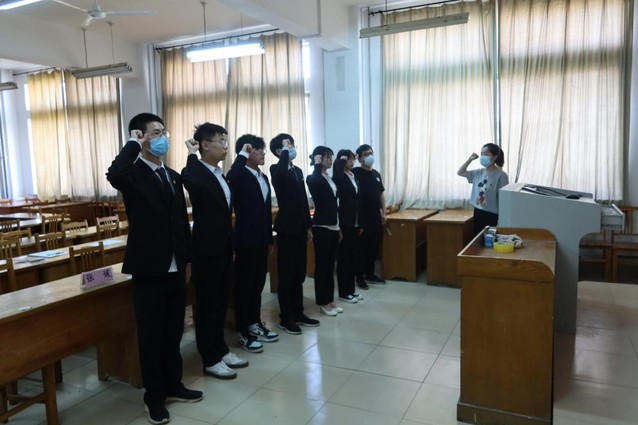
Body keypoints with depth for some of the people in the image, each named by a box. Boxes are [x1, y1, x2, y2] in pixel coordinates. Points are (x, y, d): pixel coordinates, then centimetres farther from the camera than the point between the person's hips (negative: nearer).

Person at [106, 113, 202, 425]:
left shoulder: (173, 176, 12)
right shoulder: (133, 173, -8)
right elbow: (114, 175, -35)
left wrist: (187, 259, 14)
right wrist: (133, 144, -19)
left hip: (175, 268, 6)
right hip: (148, 268, -6)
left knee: (173, 331, 17)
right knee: (151, 335, 7)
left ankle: (173, 385, 34)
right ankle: (154, 396, 23)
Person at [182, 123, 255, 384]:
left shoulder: (221, 175, 13)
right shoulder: (196, 172, -13)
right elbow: (192, 183, -40)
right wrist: (191, 155, -25)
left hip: (224, 248, 9)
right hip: (207, 250, -8)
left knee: (221, 303, 17)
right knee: (207, 305, 3)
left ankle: (221, 350, 30)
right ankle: (210, 360, 15)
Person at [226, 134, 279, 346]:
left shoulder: (263, 177, 14)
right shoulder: (240, 176, -10)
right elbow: (230, 178, -38)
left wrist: (269, 238, 17)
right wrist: (242, 155, -26)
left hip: (261, 239, 8)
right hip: (246, 239, -8)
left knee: (258, 283, 15)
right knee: (244, 284, 2)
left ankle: (254, 322, 28)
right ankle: (244, 329, 14)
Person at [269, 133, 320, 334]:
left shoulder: (298, 170, 14)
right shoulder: (276, 169, -8)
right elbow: (281, 174, -36)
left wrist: (308, 226, 15)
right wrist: (285, 152, -21)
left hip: (300, 226, 8)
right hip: (287, 227, -7)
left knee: (299, 273, 13)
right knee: (286, 273, 0)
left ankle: (298, 313, 24)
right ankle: (285, 318, 11)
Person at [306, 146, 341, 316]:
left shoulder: (329, 178, 13)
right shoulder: (313, 178, -9)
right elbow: (313, 181, -36)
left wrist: (339, 227, 17)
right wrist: (317, 164, -20)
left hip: (333, 226, 8)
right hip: (321, 227, -8)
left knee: (330, 265, 12)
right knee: (321, 265, 1)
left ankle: (330, 300, 22)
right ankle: (323, 303, 11)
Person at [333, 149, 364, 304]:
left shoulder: (354, 176, 11)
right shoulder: (338, 178, -11)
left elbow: (357, 200, 13)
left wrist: (360, 223, 13)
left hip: (354, 223, 7)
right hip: (344, 224, -7)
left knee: (353, 257, 13)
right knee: (343, 258, 2)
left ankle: (351, 290, 23)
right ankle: (343, 293, 12)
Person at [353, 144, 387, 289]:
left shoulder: (376, 173, 12)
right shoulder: (355, 172, -8)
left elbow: (381, 194, 16)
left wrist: (383, 213, 12)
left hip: (376, 217, 7)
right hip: (363, 217, -6)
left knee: (375, 247, 13)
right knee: (362, 248, 1)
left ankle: (370, 274, 26)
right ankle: (360, 276, 12)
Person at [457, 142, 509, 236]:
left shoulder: (501, 175, -13)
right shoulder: (479, 172, 6)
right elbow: (460, 173, 17)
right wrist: (470, 159, 4)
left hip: (492, 215, -6)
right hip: (478, 213, 6)